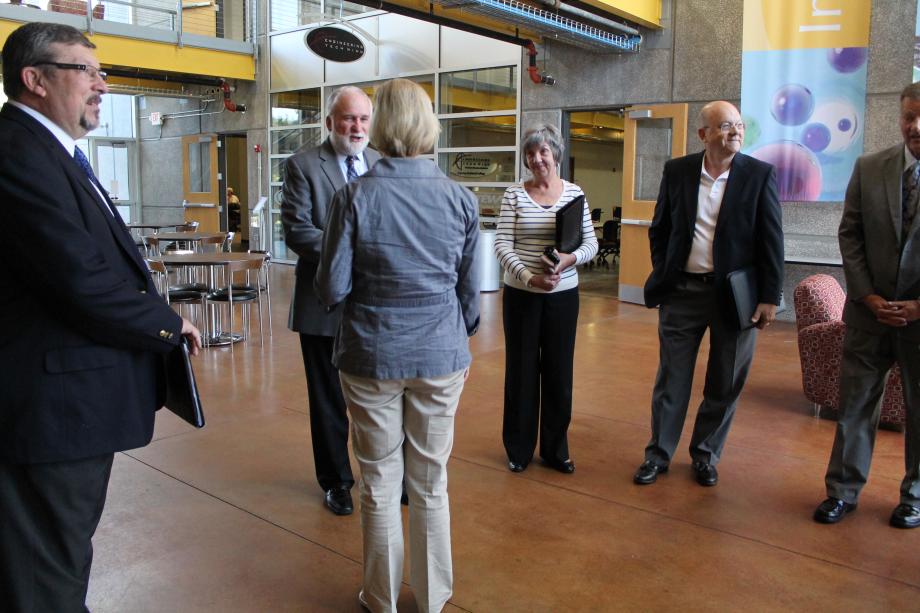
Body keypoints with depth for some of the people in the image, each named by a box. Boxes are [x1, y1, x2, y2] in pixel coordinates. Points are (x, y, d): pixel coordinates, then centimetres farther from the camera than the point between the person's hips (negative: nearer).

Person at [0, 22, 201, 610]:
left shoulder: (51, 152, 15)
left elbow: (99, 264, 13)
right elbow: (85, 283, -25)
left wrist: (158, 321, -1)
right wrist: (170, 324, -10)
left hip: (74, 402, 10)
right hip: (54, 408, -10)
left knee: (68, 559, 24)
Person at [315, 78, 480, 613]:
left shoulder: (356, 196, -10)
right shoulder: (461, 198, -4)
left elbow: (332, 289, -9)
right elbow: (470, 289, 3)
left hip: (372, 356, -1)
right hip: (440, 357, 2)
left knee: (380, 484, 13)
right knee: (431, 484, 14)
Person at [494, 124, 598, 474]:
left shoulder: (574, 193, 2)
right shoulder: (514, 194, -2)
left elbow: (591, 243, 2)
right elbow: (502, 245, -8)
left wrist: (571, 258, -19)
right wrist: (529, 276, -21)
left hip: (563, 295, 2)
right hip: (521, 294, -1)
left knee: (558, 371, 10)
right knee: (521, 370, 7)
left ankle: (555, 449, 26)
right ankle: (519, 448, 23)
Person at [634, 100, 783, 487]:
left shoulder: (760, 175, -3)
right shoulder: (677, 171, 1)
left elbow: (771, 241, -3)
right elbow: (659, 229, 10)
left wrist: (770, 297, -7)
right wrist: (661, 276, 3)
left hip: (734, 294, 0)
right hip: (682, 291, 1)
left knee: (725, 384, 10)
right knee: (671, 378, 8)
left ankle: (706, 455, 28)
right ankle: (659, 453, 22)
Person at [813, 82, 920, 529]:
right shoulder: (869, 169, 2)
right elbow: (849, 236, 3)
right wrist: (868, 296, -6)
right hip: (870, 310, 2)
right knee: (855, 403, 7)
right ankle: (842, 491, 20)